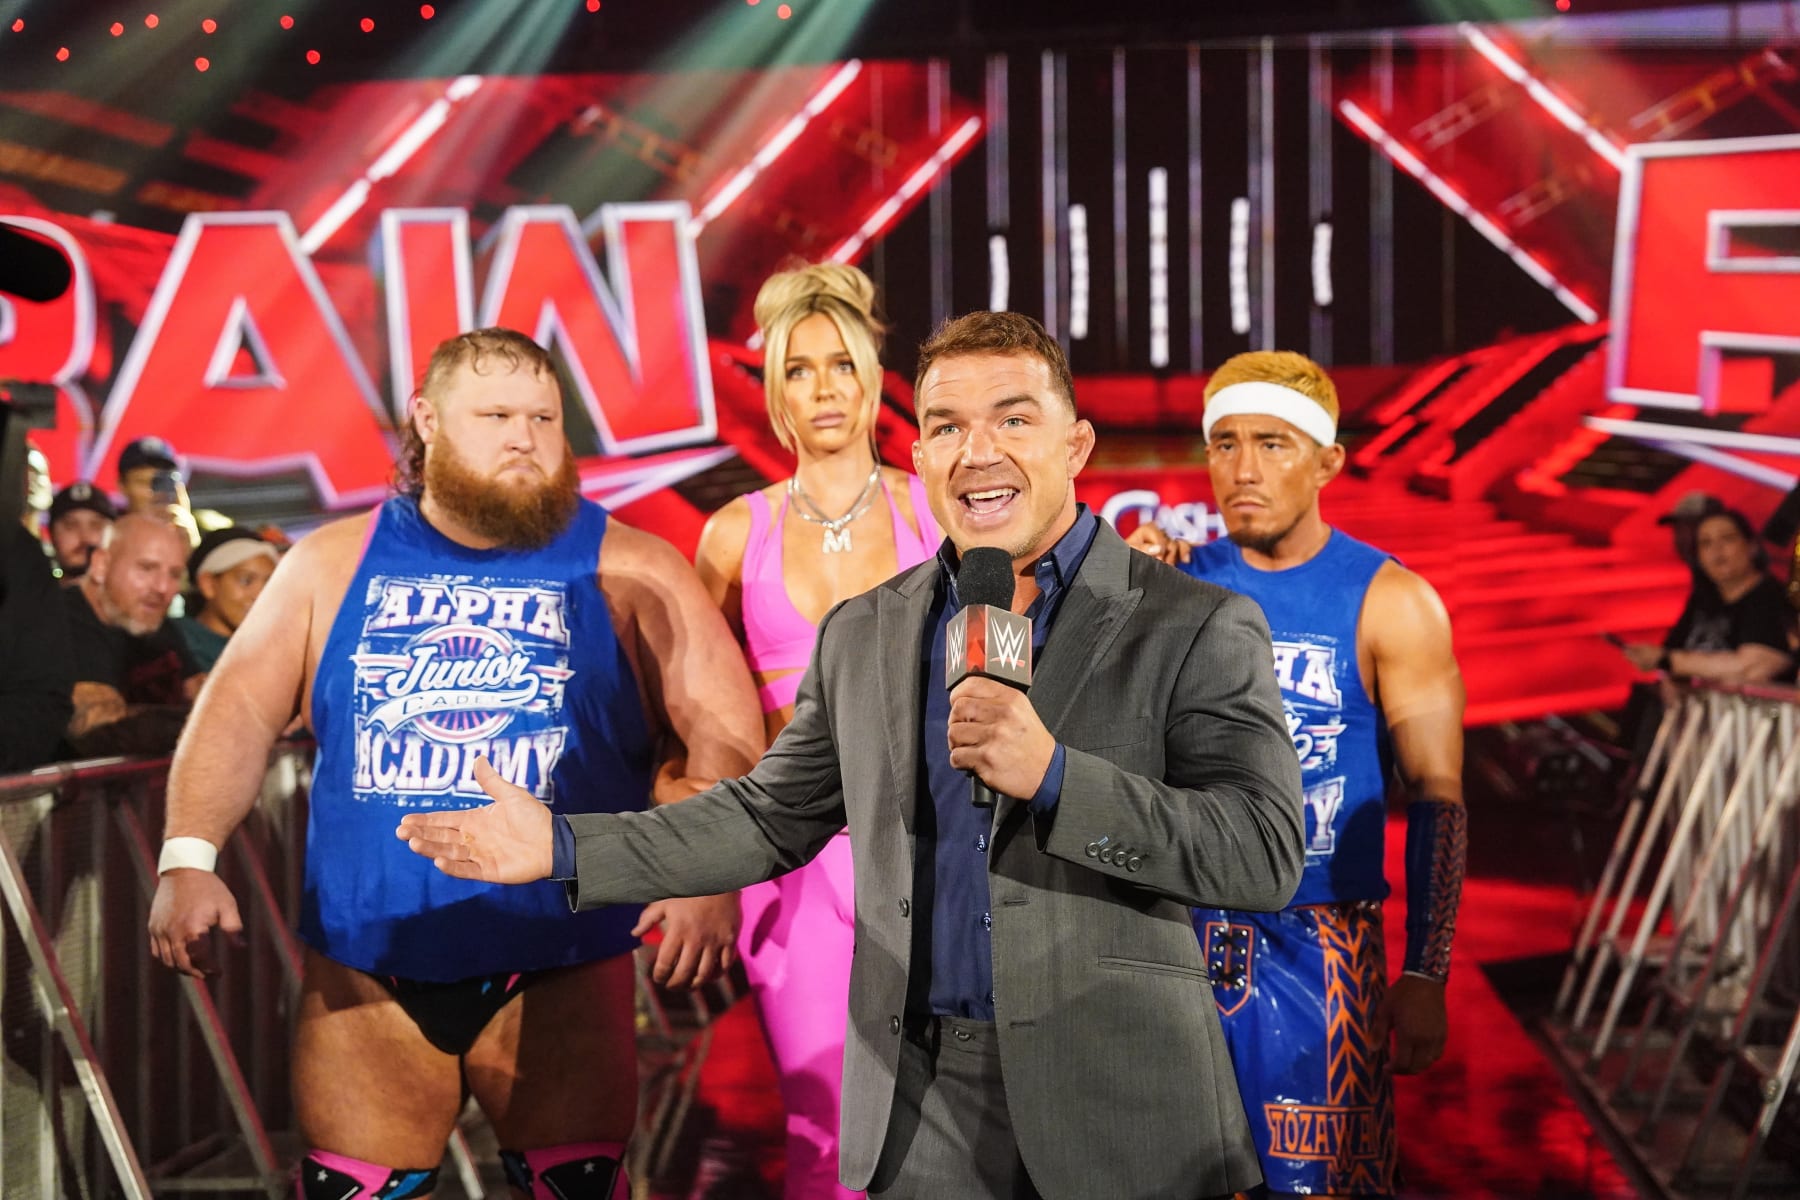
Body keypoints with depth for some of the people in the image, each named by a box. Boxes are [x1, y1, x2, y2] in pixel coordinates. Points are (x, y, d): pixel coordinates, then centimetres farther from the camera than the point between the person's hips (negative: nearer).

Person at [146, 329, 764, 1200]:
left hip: (557, 975, -2)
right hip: (362, 967, 2)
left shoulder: (629, 573, 2)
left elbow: (726, 736, -5)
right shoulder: (334, 563, 9)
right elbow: (240, 711, 6)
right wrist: (189, 858, -10)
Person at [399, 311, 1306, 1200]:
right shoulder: (862, 635, 10)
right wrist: (563, 847, 6)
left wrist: (1054, 774, -23)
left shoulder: (1197, 630, -5)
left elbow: (1265, 854, -12)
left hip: (1117, 1111, -3)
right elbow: (772, 817, 16)